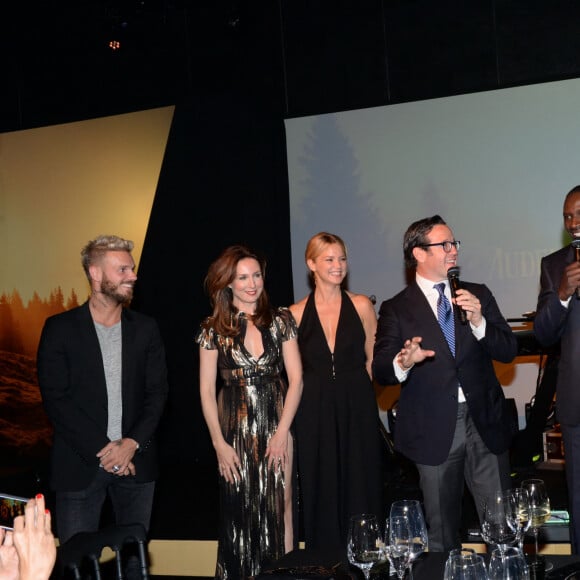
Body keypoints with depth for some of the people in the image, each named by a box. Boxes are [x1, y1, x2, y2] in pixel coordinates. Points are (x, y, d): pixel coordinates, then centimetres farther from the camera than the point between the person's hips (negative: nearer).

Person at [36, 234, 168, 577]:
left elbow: (158, 392, 4)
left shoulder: (146, 329, 8)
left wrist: (132, 444, -11)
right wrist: (102, 449, -12)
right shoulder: (60, 329, -1)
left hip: (135, 461, 3)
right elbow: (56, 398, -7)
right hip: (81, 463, -2)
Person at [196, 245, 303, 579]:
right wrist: (219, 442, -5)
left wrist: (282, 432, -8)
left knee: (279, 508, -1)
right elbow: (207, 391, 2)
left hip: (277, 427, 0)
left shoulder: (281, 321, 3)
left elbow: (296, 379, 0)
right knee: (240, 513, 4)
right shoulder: (213, 329, 2)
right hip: (235, 430, 0)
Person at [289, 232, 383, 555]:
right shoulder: (297, 314, 1)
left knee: (360, 490, 5)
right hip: (316, 413, 0)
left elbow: (374, 359, 6)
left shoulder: (361, 306, 1)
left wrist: (351, 387, 0)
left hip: (358, 410, 0)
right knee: (323, 492, 7)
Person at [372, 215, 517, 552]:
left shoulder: (479, 295, 9)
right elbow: (381, 370, -7)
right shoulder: (396, 309, 1)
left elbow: (509, 351, 3)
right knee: (443, 535, 9)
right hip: (434, 430, -2)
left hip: (485, 422, 2)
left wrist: (479, 322, -15)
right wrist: (402, 363, -30)